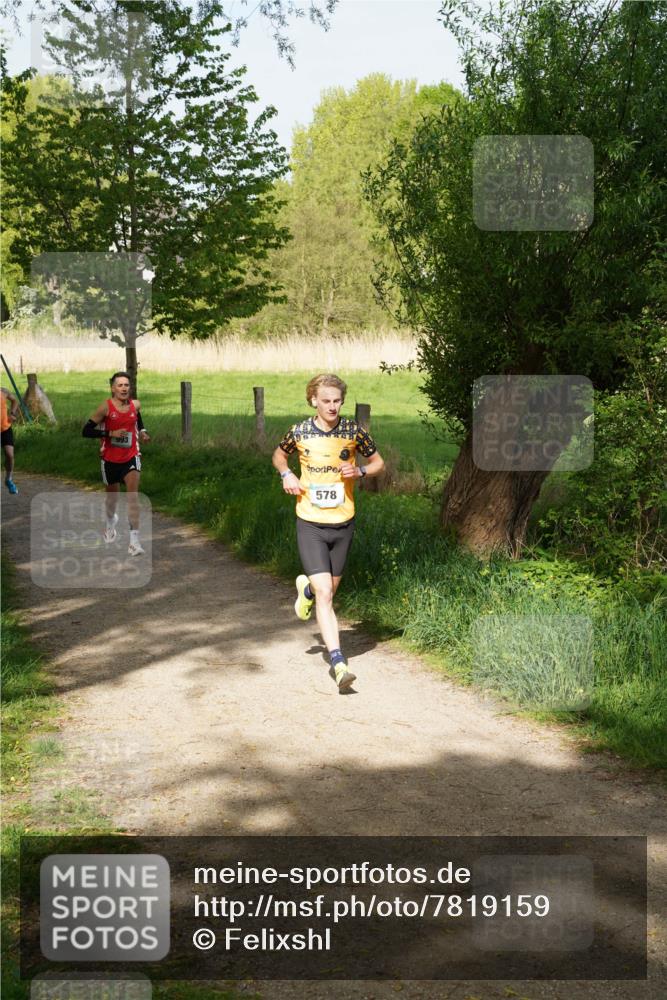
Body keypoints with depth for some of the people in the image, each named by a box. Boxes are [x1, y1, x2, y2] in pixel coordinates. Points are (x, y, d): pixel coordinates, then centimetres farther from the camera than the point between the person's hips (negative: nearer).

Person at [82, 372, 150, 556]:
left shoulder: (135, 405, -2)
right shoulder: (106, 407, -14)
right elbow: (86, 431, -15)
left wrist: (142, 432, 4)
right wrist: (110, 433, -24)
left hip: (131, 457, 1)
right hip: (110, 459, -1)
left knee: (133, 494, -17)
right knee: (112, 496, 17)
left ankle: (134, 540, -18)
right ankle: (111, 521, 52)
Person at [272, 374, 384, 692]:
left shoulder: (354, 431, -5)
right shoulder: (300, 432, -5)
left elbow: (378, 462, 9)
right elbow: (279, 455, 15)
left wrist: (360, 471, -12)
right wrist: (287, 475, -6)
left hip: (343, 523, 2)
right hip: (310, 524, -2)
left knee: (329, 589, 17)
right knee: (324, 596, -12)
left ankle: (306, 589, 52)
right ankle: (337, 662, -11)